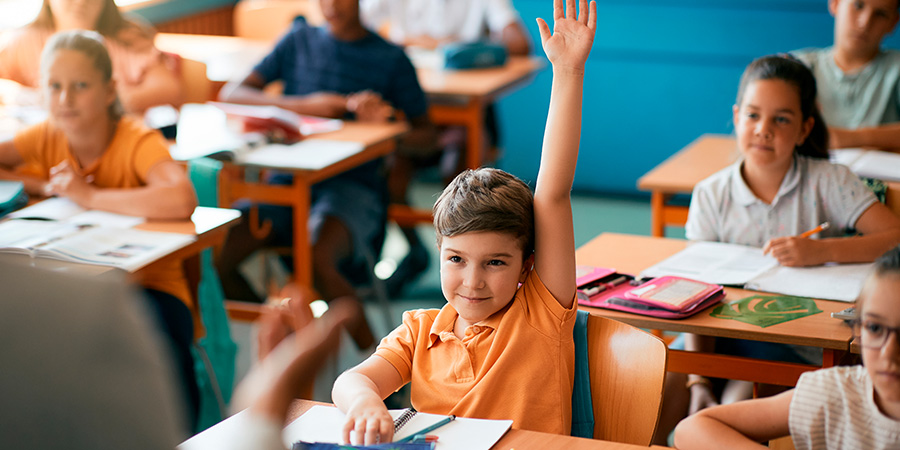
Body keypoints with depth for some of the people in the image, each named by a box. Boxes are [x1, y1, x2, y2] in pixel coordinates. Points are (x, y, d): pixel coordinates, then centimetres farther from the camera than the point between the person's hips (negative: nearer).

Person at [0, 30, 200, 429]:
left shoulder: (139, 142, -13)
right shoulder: (45, 138, 3)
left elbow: (181, 201, -33)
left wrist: (88, 195, -25)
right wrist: (45, 186, -10)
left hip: (147, 287, -4)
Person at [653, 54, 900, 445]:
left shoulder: (828, 183, -3)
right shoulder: (710, 195, 2)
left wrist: (821, 251, -30)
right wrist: (698, 381, -15)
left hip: (800, 343, -2)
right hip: (728, 332, 3)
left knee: (741, 399, -28)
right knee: (666, 382, -20)